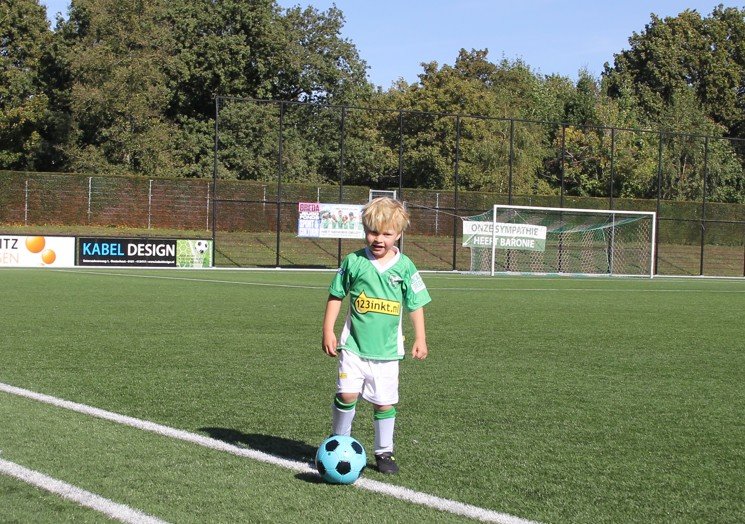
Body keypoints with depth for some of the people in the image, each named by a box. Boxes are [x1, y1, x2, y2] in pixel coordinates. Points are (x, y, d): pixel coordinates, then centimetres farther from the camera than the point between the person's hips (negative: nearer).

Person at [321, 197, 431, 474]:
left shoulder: (405, 266, -1)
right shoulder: (354, 262, -3)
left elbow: (416, 305, 6)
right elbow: (335, 296, 6)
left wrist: (420, 339, 2)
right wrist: (328, 332, 2)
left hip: (387, 348, 1)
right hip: (354, 345, -1)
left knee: (384, 402, 6)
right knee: (347, 394, -13)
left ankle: (384, 451, 22)